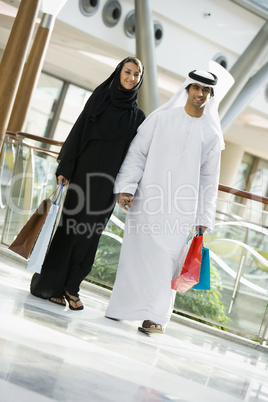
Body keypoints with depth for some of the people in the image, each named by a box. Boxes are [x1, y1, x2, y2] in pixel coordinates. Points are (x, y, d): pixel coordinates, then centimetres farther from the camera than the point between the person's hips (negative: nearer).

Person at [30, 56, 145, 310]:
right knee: (71, 226, -4)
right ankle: (50, 284, 3)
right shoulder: (99, 98, 3)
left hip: (108, 181, 2)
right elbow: (79, 131, -1)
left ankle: (71, 286, 10)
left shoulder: (138, 116, 10)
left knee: (90, 231, 2)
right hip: (85, 172, -2)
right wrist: (65, 168, -10)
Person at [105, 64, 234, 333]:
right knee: (135, 252, 2)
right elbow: (137, 153, 4)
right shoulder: (161, 118, 6)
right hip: (147, 199, 0)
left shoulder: (211, 134, 9)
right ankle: (121, 306, 14)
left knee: (166, 258, -6)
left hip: (181, 208, 0)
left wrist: (204, 217, 7)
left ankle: (155, 316, -3)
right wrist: (127, 187, -8)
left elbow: (209, 178, 11)